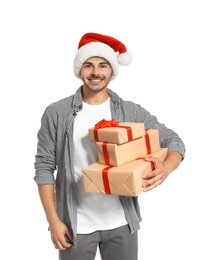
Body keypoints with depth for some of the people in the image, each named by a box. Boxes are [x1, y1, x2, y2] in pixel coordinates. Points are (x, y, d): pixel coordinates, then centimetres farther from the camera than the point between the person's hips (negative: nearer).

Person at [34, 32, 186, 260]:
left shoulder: (131, 112, -2)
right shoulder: (56, 113, -5)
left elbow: (173, 141, 0)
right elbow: (44, 167, -3)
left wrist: (166, 168, -22)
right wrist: (53, 221, -7)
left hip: (121, 222, 2)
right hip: (75, 224, -1)